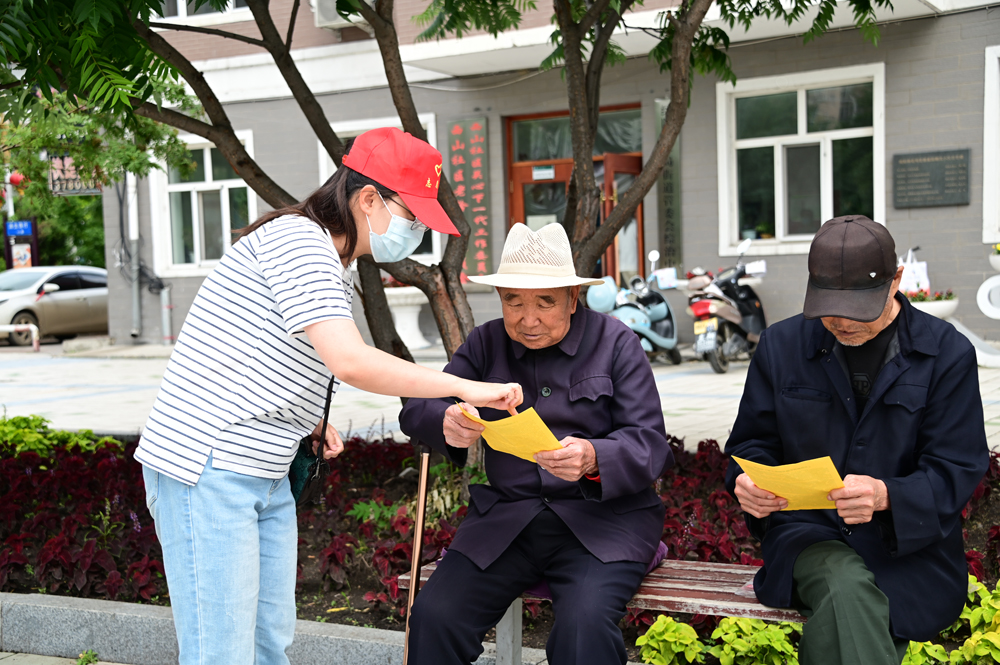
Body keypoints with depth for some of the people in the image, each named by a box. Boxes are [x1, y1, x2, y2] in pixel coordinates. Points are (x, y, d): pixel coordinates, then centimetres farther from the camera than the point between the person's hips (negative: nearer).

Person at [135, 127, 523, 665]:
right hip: (206, 466, -10)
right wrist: (464, 388, -19)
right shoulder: (297, 238, -14)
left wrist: (311, 422, 11)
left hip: (265, 475, 10)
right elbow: (350, 361, -26)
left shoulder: (333, 268, 18)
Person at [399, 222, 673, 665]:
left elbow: (651, 445, -4)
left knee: (584, 627, -31)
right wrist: (445, 423, -23)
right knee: (433, 616, -20)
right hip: (506, 519, 3)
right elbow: (416, 409, 3)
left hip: (603, 518, -2)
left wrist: (593, 459, -27)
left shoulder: (616, 343, 3)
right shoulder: (486, 343, 11)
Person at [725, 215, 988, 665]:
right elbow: (753, 440, 13)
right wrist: (749, 481, -12)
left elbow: (956, 471, -4)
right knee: (847, 591, -34)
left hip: (907, 546, -1)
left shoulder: (947, 353, -1)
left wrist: (887, 496, -26)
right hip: (804, 530, 1)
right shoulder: (781, 345, 6)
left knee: (839, 621, -31)